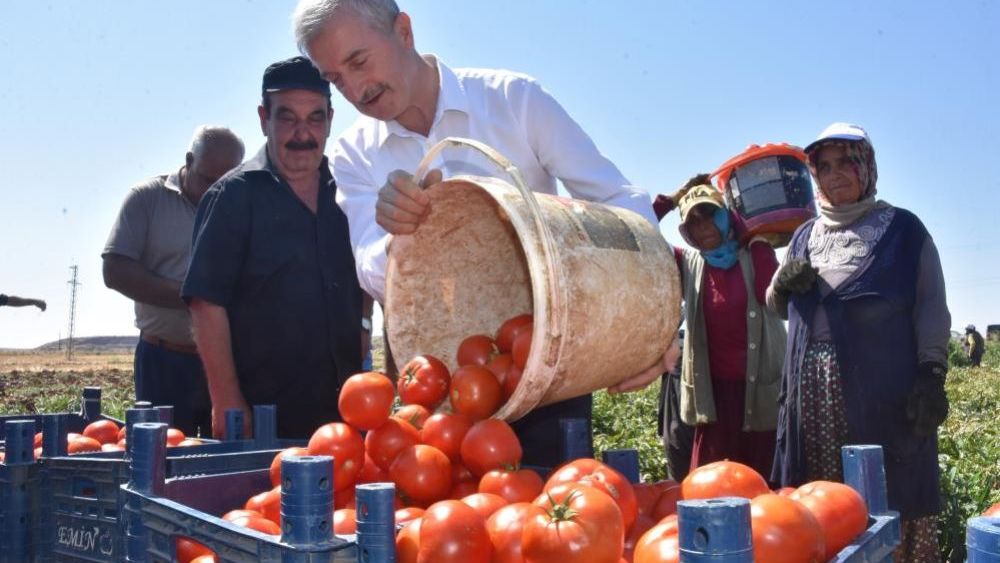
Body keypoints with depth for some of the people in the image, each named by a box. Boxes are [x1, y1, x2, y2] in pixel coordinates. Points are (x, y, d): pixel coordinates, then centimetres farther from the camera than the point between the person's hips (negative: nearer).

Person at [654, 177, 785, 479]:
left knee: (760, 477, 5)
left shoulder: (754, 256, 4)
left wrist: (759, 242, -7)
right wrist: (670, 201, 2)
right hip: (715, 387, 1)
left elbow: (772, 295, -13)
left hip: (760, 385, -1)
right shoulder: (688, 264, 8)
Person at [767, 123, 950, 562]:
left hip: (884, 385, -4)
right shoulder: (804, 238, 18)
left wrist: (932, 374, -11)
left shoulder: (902, 229, 6)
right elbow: (777, 307, 24)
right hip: (813, 389, 4)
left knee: (889, 491, -5)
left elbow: (931, 308, 1)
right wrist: (783, 282, 2)